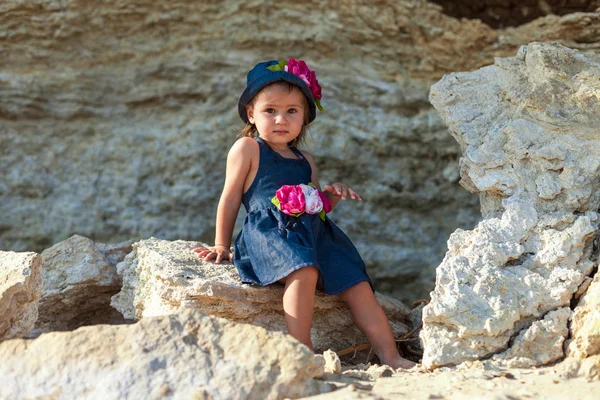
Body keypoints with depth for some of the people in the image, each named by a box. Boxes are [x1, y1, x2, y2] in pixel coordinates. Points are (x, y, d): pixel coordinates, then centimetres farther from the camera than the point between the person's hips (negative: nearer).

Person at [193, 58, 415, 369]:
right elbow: (230, 199, 6)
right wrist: (222, 246, 6)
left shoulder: (304, 160, 24)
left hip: (313, 233, 7)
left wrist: (333, 194, 8)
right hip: (269, 233, -7)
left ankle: (390, 357, -7)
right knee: (303, 270, -38)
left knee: (356, 283, -7)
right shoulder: (247, 148, 5)